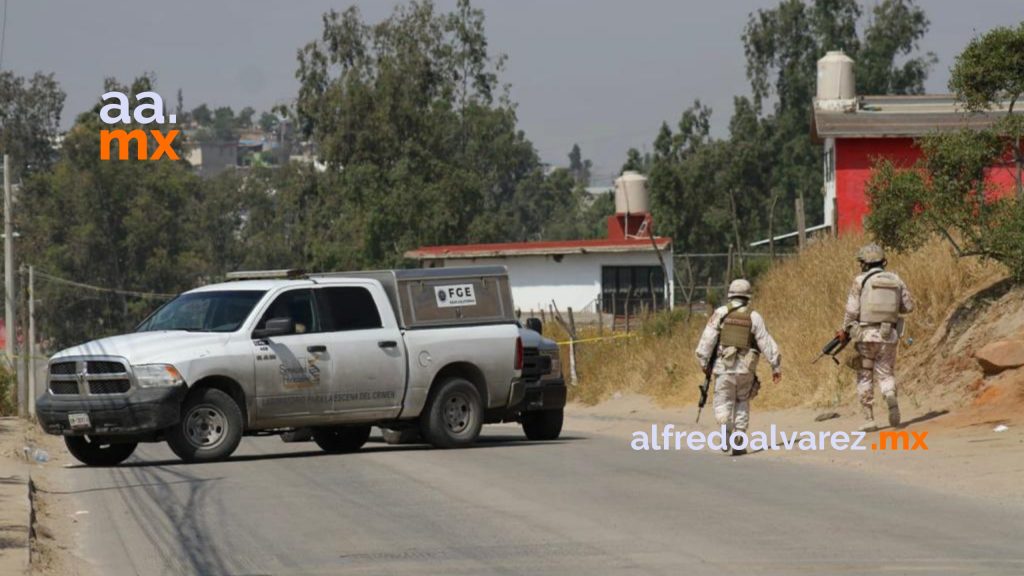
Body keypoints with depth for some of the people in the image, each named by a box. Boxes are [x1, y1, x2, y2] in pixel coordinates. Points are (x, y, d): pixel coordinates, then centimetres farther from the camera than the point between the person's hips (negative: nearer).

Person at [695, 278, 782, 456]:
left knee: (723, 403, 5)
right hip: (746, 368, 1)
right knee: (742, 403, 16)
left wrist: (703, 361, 4)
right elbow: (767, 343, 3)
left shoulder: (720, 313, 0)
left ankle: (727, 428, -25)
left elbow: (707, 339, -4)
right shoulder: (754, 317, 2)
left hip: (724, 366, -1)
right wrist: (776, 366, 8)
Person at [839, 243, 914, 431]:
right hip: (888, 336, 3)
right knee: (886, 374, 12)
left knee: (865, 377, 10)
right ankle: (891, 397, -22)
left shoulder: (860, 281, -6)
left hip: (865, 335, -3)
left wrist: (844, 331, 5)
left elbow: (852, 310, -9)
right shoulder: (896, 280, 5)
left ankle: (868, 419, 7)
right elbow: (908, 306, 11)